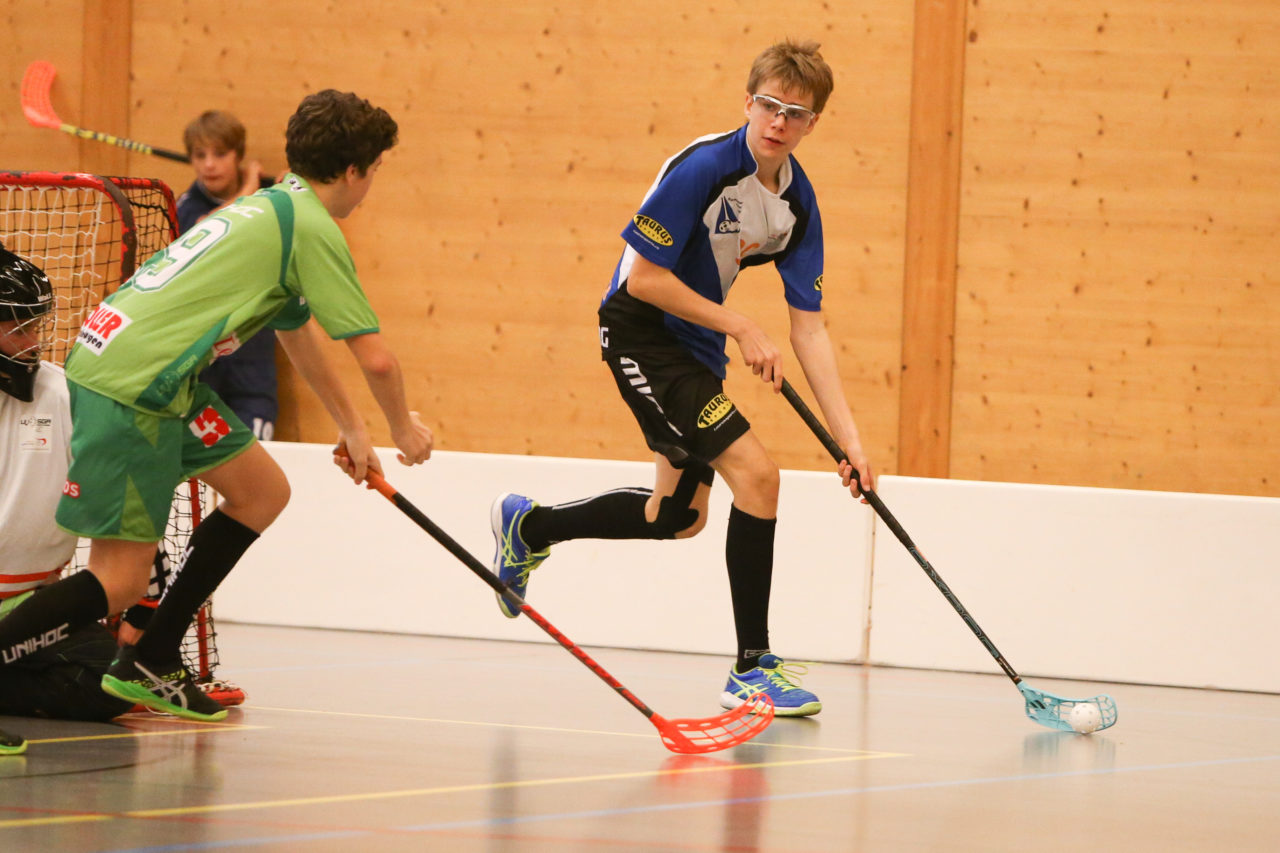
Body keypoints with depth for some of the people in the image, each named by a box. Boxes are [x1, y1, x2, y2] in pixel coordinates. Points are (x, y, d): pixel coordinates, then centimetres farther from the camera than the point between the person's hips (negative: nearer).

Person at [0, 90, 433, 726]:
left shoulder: (273, 207, 20)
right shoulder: (313, 229, -9)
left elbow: (297, 333, 37)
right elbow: (375, 358, -10)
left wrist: (352, 429, 44)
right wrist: (403, 428, 10)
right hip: (132, 389, -10)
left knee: (263, 491, 17)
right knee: (118, 583, -9)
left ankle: (149, 663, 19)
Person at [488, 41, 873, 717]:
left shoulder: (798, 204, -4)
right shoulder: (703, 168, -24)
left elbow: (809, 329, -3)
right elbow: (644, 277, -23)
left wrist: (848, 437, -11)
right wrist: (740, 329, -20)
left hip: (698, 346, 8)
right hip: (641, 330, -8)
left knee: (680, 515, 17)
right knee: (754, 471, -18)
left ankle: (529, 528, 40)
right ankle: (752, 668, -11)